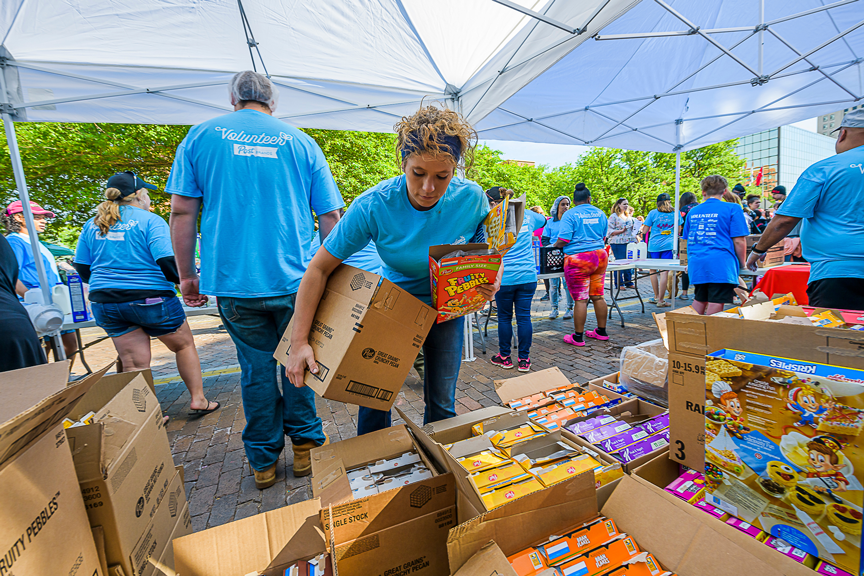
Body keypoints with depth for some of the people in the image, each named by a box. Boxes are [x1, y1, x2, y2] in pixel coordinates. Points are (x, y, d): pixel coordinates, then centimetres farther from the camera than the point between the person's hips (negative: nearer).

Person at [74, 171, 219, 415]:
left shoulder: (91, 225, 10)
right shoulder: (150, 221, -8)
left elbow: (82, 268, 12)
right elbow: (167, 262, -19)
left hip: (105, 304, 6)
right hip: (150, 300, -5)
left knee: (133, 364, 9)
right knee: (184, 345, 13)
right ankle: (198, 400, 18)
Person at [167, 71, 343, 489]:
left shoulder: (201, 137, 8)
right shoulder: (300, 142, 7)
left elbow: (182, 211, 3)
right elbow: (330, 215, 3)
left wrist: (186, 276, 10)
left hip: (233, 281, 1)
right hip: (294, 280, 0)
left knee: (256, 367, 13)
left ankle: (263, 461, 27)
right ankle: (305, 446, 27)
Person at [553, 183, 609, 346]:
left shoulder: (570, 214, -7)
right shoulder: (600, 213, 12)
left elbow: (563, 240, -14)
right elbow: (603, 236, 21)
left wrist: (553, 246, 6)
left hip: (579, 260, -6)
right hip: (600, 256, 6)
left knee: (580, 299, -2)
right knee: (598, 296, 14)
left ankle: (578, 337, 7)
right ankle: (602, 331, 25)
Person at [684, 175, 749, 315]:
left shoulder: (693, 212, 14)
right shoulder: (732, 209, 0)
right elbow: (739, 241, -4)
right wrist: (742, 264, 10)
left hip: (696, 263, 5)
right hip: (720, 264, -5)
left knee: (699, 300, 15)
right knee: (715, 303, -4)